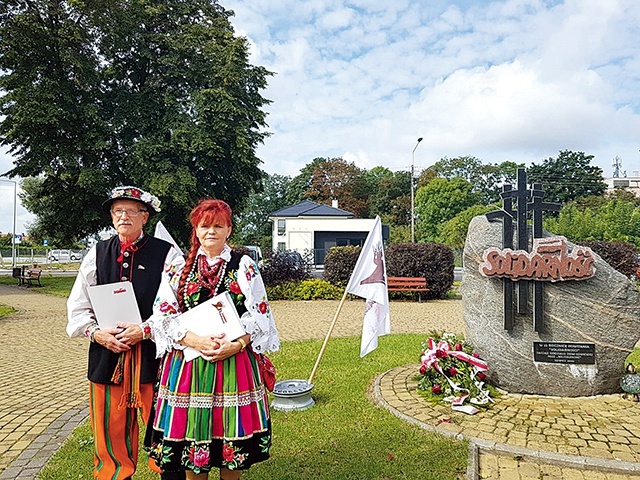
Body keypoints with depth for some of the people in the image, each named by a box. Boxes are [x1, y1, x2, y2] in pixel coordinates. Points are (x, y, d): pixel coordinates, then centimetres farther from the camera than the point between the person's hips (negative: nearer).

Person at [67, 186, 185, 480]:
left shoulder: (166, 254, -3)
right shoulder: (97, 253, 9)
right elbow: (78, 306, 10)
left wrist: (146, 329, -17)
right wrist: (96, 332, -6)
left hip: (153, 353, -3)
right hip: (106, 354, 3)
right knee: (110, 432, 14)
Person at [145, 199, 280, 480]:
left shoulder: (244, 266, 3)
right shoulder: (179, 266, 6)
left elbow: (260, 314, -1)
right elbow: (163, 313, -1)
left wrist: (236, 345, -16)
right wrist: (195, 340, -15)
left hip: (234, 361, -1)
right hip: (187, 361, 1)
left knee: (232, 439, 7)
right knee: (190, 435, 9)